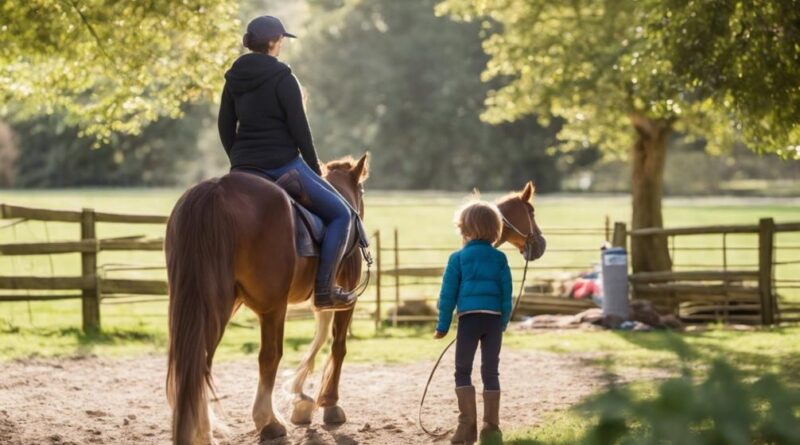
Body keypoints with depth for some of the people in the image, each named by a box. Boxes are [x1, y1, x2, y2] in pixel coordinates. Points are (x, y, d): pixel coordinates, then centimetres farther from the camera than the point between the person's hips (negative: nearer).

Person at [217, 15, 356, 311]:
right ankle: (324, 291, -2)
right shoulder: (282, 77, -10)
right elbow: (299, 128, -11)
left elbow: (225, 127, 12)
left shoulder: (234, 78, 9)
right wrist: (315, 169, 0)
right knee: (341, 214, 5)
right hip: (282, 164, -6)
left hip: (245, 168, 6)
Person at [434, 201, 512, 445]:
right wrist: (504, 322, 17)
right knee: (491, 372, 7)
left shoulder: (458, 258, 1)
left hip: (469, 318, -2)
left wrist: (443, 325, 7)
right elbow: (507, 294, 8)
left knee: (463, 371, 8)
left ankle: (468, 424, -1)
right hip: (494, 318, 2)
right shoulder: (500, 258, 7)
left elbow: (448, 294, 2)